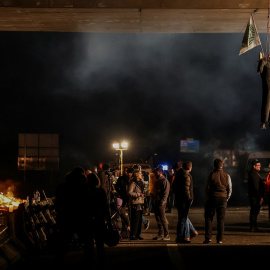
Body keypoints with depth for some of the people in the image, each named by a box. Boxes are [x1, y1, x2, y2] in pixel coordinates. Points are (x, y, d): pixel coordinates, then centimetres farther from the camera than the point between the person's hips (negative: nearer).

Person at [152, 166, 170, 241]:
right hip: (155, 203, 9)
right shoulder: (157, 181, 21)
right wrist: (153, 201, 15)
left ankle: (166, 235, -4)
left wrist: (162, 202, -20)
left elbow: (166, 193, -14)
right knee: (158, 220, 9)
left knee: (163, 219, -7)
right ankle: (160, 235, 13)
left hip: (161, 204, -9)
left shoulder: (164, 181, -7)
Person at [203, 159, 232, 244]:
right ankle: (219, 239, 6)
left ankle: (208, 237, -2)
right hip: (223, 198, 2)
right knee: (221, 220, 7)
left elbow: (207, 188, -2)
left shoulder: (211, 175, -5)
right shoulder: (227, 176, 3)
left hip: (212, 198, -2)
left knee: (208, 219, 6)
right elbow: (230, 189, 6)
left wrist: (207, 199, 10)